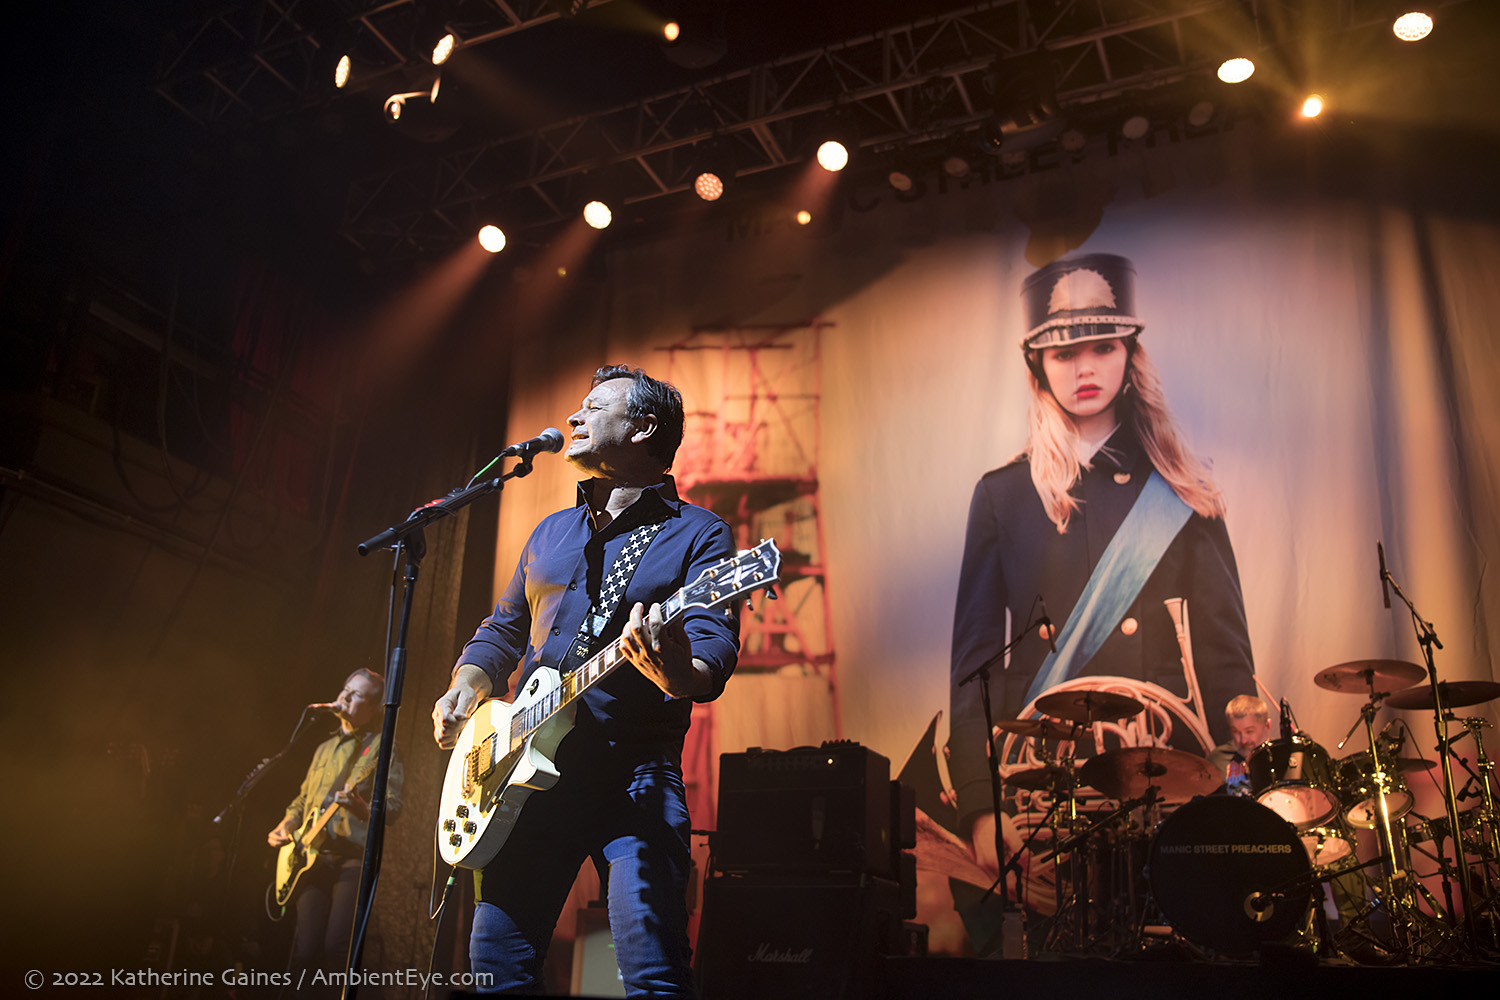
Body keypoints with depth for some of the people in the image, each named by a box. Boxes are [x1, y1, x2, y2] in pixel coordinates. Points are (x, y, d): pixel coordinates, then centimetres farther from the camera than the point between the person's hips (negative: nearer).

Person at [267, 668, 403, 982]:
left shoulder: (380, 746, 1)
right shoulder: (325, 748, 23)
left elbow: (393, 805, -7)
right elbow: (303, 799, 30)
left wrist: (360, 807, -26)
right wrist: (285, 827, 12)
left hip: (354, 856, -6)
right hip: (314, 856, 6)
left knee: (336, 947, -17)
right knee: (305, 948, -3)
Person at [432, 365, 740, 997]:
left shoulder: (696, 534, 0)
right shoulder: (551, 533, 20)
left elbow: (716, 648, -14)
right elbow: (502, 629, 27)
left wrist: (679, 671, -38)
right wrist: (466, 687, 7)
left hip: (636, 772, -5)